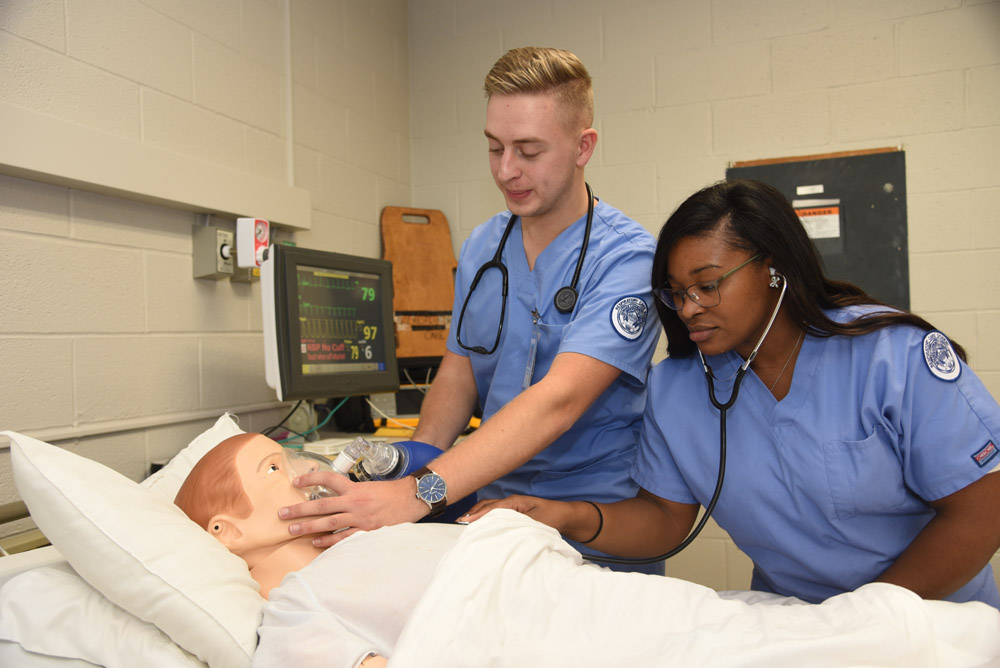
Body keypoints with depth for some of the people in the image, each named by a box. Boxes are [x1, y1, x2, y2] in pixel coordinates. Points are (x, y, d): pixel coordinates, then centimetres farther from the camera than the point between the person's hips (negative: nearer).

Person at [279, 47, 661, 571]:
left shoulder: (625, 256, -14)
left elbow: (558, 399, -26)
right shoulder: (479, 248, 7)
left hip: (599, 528, -3)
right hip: (491, 506, 4)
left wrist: (417, 496, -34)